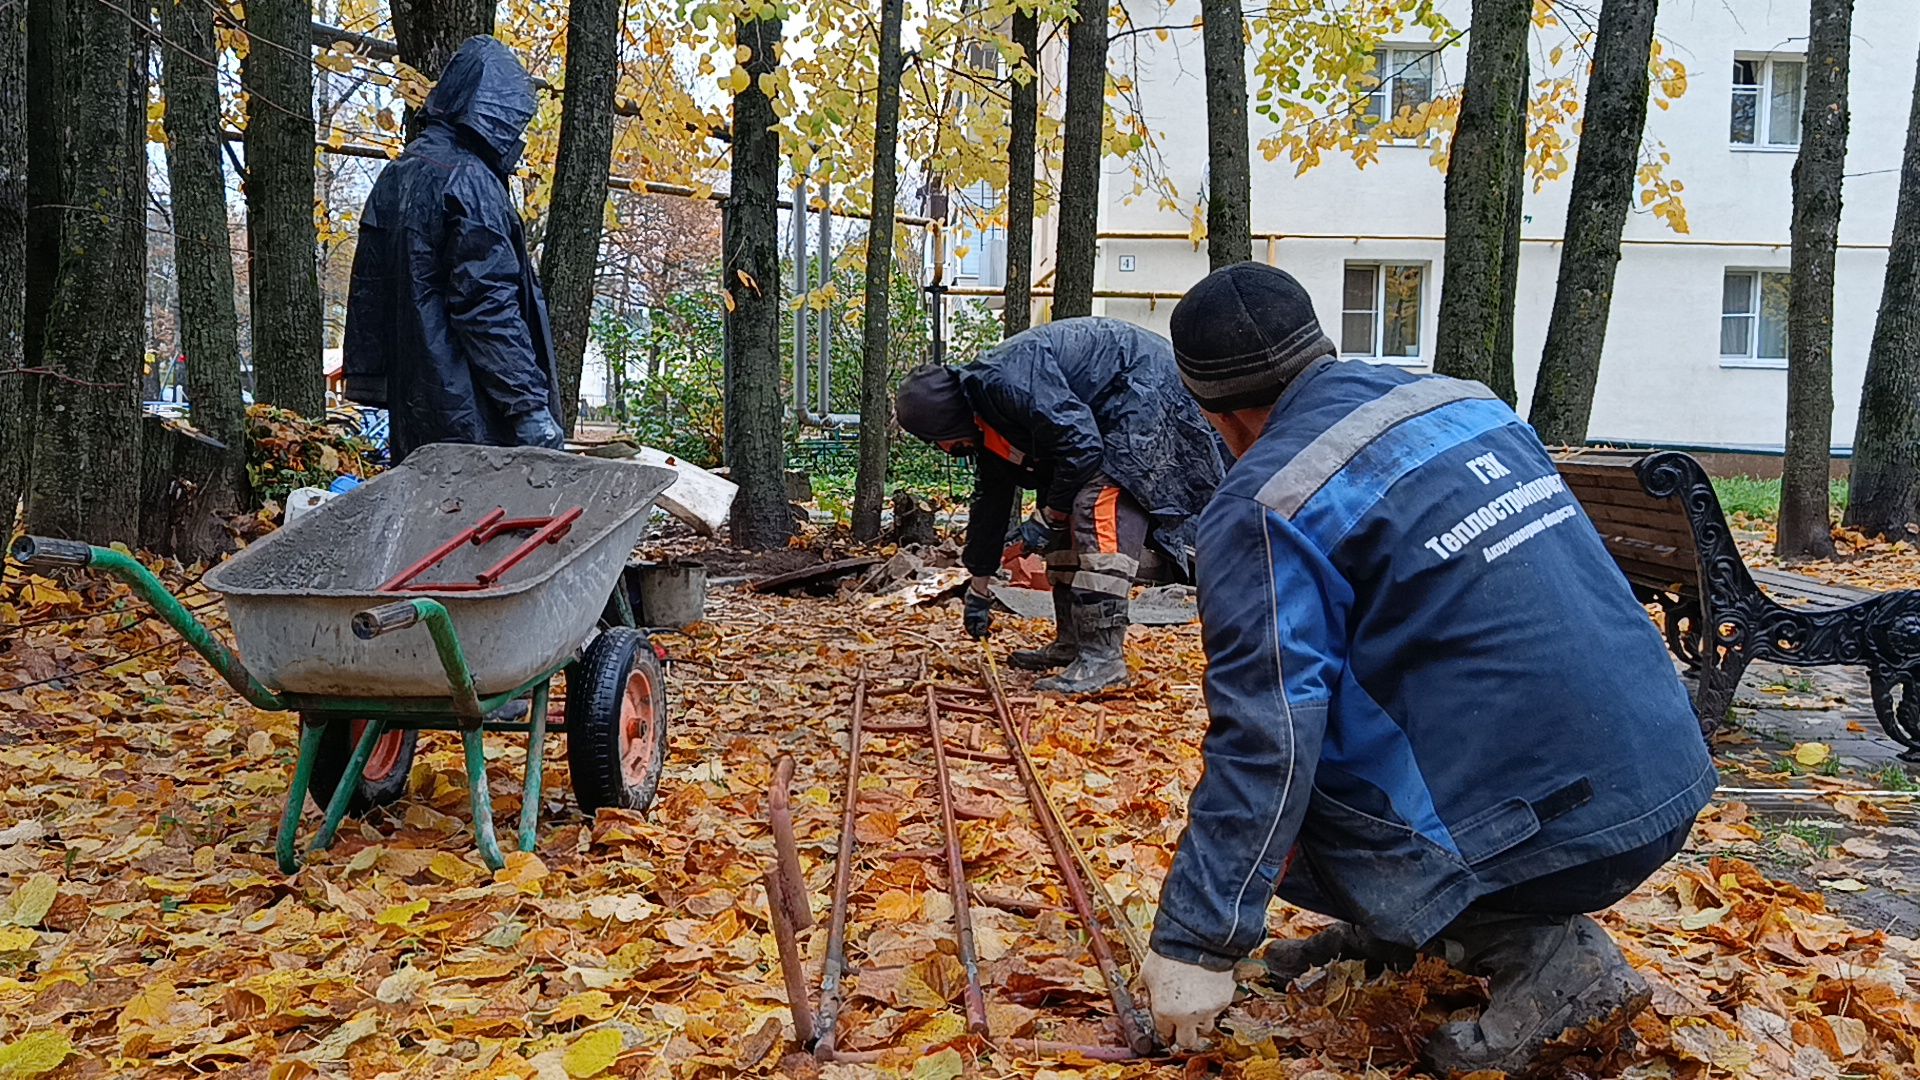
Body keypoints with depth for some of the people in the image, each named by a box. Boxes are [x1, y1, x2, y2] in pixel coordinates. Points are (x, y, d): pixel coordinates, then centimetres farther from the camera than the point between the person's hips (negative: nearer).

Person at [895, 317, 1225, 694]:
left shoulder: (1005, 380, -25)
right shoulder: (985, 418, 7)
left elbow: (1080, 444, -28)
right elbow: (990, 498, 18)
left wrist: (1048, 516, -14)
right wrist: (978, 588, 24)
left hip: (1146, 393, -11)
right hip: (1109, 411, 11)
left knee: (1099, 517, -20)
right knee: (1065, 519, 11)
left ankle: (1103, 656, -19)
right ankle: (1072, 642, 18)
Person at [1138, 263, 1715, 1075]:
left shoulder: (1265, 509, -12)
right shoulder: (1464, 401, 11)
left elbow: (1263, 741, -18)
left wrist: (1197, 944, -14)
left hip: (1555, 831, -8)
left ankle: (1539, 953, 0)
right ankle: (1394, 930, 25)